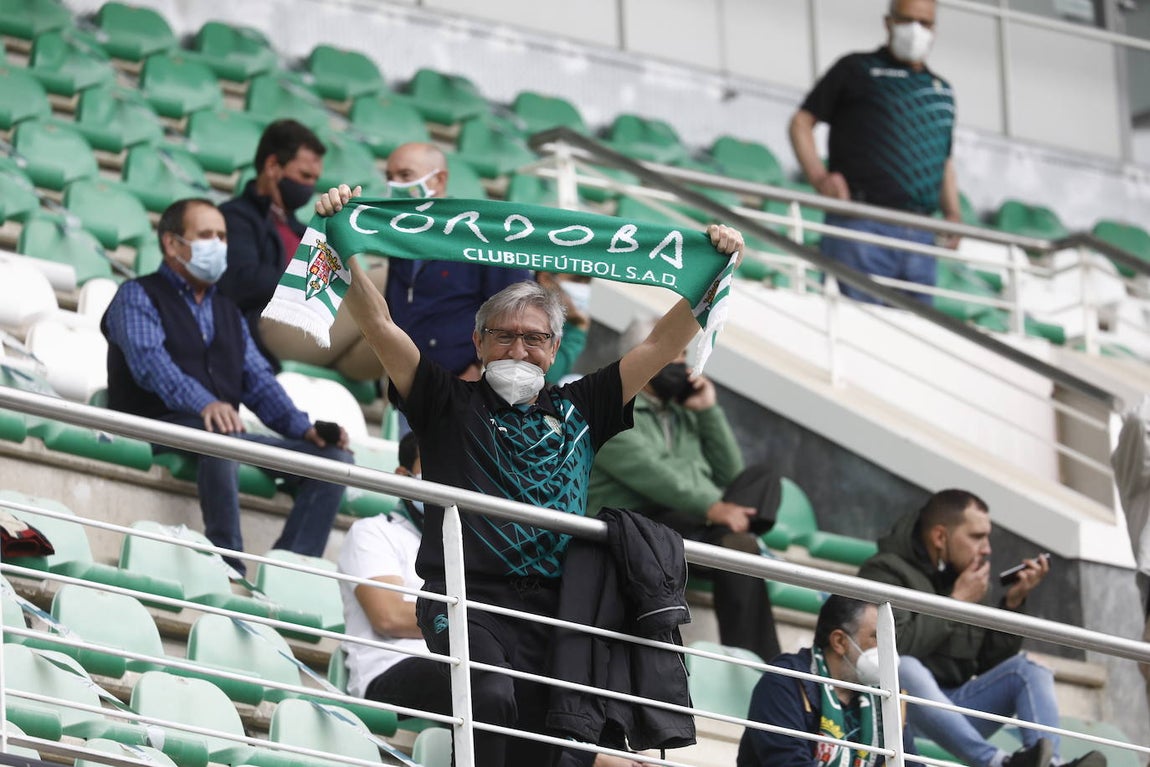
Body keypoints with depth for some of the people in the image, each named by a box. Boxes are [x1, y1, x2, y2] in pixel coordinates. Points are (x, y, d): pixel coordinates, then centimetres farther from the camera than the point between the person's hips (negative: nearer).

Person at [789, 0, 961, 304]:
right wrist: (818, 176, -9)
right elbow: (802, 121, 7)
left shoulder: (942, 91, 24)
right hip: (861, 227, -5)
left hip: (920, 236, 5)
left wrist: (953, 213, 13)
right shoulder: (856, 70, 9)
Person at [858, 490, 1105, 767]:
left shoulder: (969, 575, 16)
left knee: (1026, 670, -8)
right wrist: (956, 603, -12)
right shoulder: (887, 572, -4)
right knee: (905, 668, -35)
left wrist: (1012, 603, 2)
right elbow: (894, 646, -21)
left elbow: (989, 662, 14)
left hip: (952, 709, 6)